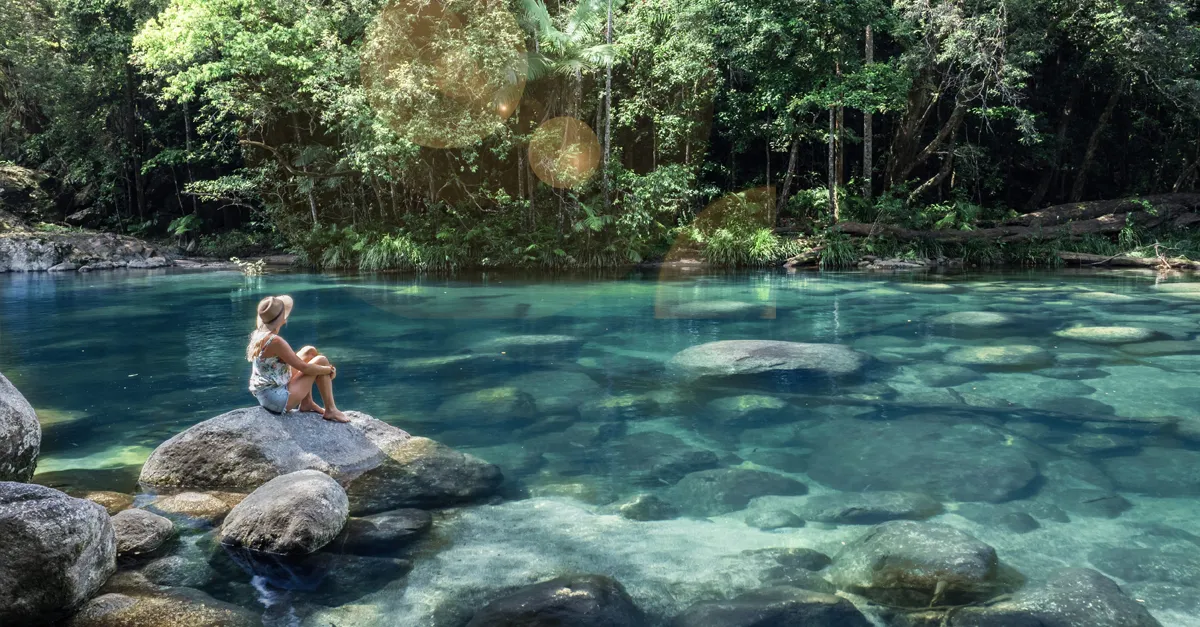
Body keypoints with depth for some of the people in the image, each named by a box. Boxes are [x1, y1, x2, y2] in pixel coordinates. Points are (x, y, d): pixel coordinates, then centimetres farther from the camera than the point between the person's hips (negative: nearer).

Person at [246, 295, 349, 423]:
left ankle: (307, 402, 18)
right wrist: (330, 369, -6)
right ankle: (331, 410, 4)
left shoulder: (259, 334, 3)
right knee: (321, 361, -4)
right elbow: (304, 368, -20)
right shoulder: (275, 341, -25)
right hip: (278, 400, -10)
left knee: (310, 351, 14)